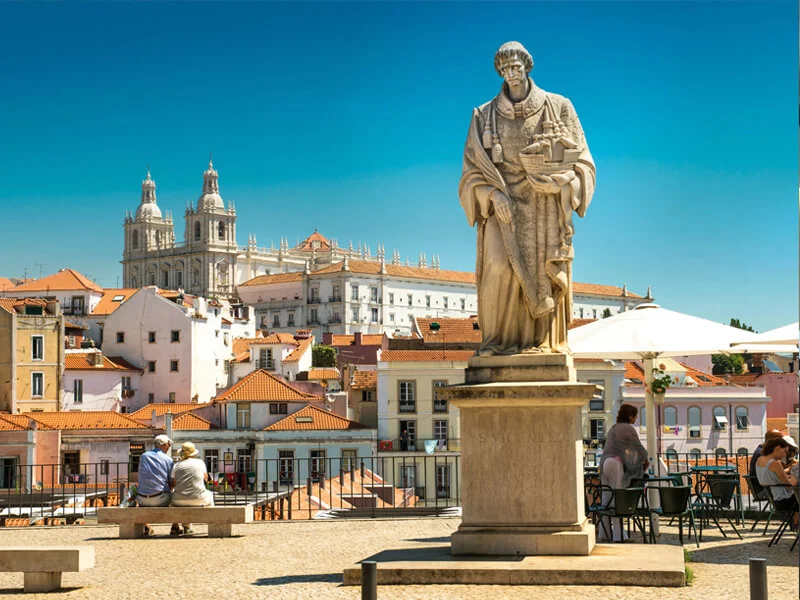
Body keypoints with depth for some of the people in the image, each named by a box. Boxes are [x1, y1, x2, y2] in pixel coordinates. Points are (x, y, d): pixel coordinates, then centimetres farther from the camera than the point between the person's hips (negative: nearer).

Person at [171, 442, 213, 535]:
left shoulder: (177, 465, 3)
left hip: (180, 501, 0)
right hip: (198, 500, 0)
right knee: (209, 495, 34)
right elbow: (206, 478, 21)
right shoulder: (200, 462, 5)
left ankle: (187, 527, 37)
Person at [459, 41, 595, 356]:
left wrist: (554, 180, -13)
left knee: (541, 270, -8)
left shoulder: (558, 107, 6)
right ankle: (495, 340, -10)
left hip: (546, 205, 0)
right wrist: (494, 195, -11)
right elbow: (473, 167, 6)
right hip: (503, 203, 0)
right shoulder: (485, 115, 9)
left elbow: (579, 159, 4)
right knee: (500, 268, -18)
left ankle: (541, 341, -2)